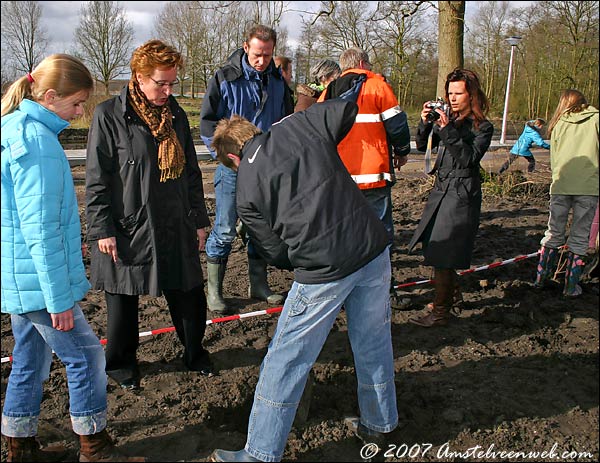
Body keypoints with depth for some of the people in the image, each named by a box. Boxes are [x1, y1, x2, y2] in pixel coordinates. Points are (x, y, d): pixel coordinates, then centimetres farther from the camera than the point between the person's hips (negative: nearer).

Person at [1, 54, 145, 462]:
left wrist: (69, 241, 27)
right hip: (38, 280, -10)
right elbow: (42, 231, -22)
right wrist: (59, 297, -18)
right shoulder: (38, 142, -21)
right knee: (86, 355, 3)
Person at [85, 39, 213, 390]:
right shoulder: (109, 115, -9)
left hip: (176, 227, 4)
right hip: (128, 230, -4)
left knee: (190, 296, 11)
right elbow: (96, 179, -8)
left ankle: (195, 352, 35)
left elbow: (191, 172, 13)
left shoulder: (176, 115, 7)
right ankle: (121, 362, 34)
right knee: (123, 301, 12)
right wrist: (102, 229, -11)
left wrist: (199, 219, 12)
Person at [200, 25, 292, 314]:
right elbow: (207, 122, -4)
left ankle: (258, 285, 26)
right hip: (233, 167, -5)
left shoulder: (277, 81, 8)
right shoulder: (224, 79, -6)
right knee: (225, 231, -2)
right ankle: (213, 291, 11)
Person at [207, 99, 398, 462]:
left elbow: (277, 253, 3)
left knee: (285, 363, 9)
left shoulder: (246, 191, 0)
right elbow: (348, 110, 15)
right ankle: (380, 422, 44)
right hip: (373, 246, 5)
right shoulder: (298, 125, 6)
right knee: (374, 343, 24)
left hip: (325, 270, -5)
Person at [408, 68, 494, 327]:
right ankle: (450, 293, 36)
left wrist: (448, 130, -24)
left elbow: (469, 158, -18)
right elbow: (422, 146, 6)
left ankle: (439, 312, 2)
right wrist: (425, 123, -11)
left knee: (442, 253, -7)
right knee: (435, 246, 14)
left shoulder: (482, 127, -5)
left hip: (462, 193, -7)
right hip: (441, 188, 7)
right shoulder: (447, 119, 11)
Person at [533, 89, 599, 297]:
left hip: (560, 185, 2)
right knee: (579, 238, 5)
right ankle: (571, 285, 10)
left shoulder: (559, 124, 12)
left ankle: (541, 278, 19)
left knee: (554, 233, 13)